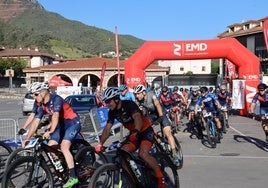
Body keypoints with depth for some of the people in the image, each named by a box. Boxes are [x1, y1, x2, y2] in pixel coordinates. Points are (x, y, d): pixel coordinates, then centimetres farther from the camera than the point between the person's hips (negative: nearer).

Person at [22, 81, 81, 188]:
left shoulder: (56, 99, -21)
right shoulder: (42, 105, 1)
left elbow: (55, 115, -35)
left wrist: (50, 132, -46)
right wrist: (27, 139, -2)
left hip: (72, 123, -8)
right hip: (61, 125, 8)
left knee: (64, 147, -23)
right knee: (50, 146, -4)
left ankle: (73, 177, -21)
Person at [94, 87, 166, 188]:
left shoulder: (129, 104, -23)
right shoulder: (112, 112, -3)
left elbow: (138, 118, -39)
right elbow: (107, 129, -3)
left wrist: (136, 132, -57)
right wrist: (100, 144, -14)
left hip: (146, 131, -7)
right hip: (133, 135, 7)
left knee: (143, 154, -28)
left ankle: (161, 178, -14)